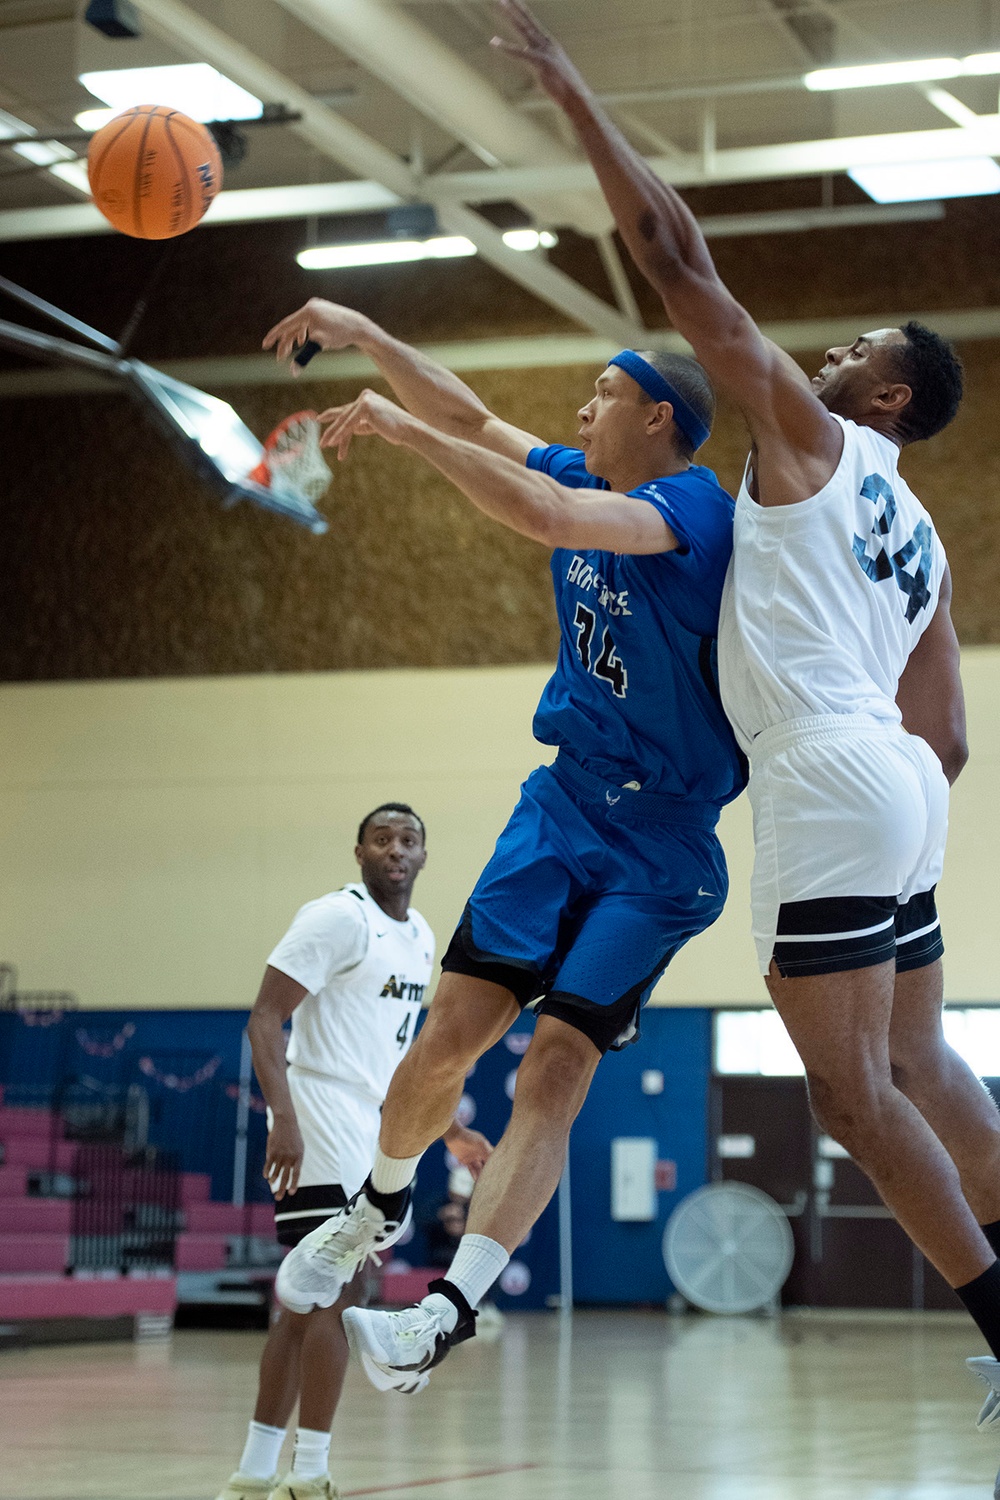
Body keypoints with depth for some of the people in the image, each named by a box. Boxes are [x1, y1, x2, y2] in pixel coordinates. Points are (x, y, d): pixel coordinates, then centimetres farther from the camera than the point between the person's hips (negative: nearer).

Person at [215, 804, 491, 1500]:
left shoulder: (420, 937, 16)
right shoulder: (337, 918, -11)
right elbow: (265, 1019, -16)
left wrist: (451, 1131, 25)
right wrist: (283, 1117, -28)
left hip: (369, 1131, 9)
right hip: (321, 1129, -9)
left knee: (306, 1305, 10)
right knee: (340, 1294, -13)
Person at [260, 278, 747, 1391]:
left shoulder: (693, 507, -18)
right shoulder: (584, 478, 7)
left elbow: (545, 517, -34)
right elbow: (474, 423, 15)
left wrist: (399, 425, -27)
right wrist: (365, 335, 3)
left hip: (662, 845, -6)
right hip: (567, 800, 6)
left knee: (555, 1070, -16)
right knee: (451, 1032, -4)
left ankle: (447, 1314, -23)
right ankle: (378, 1207, 22)